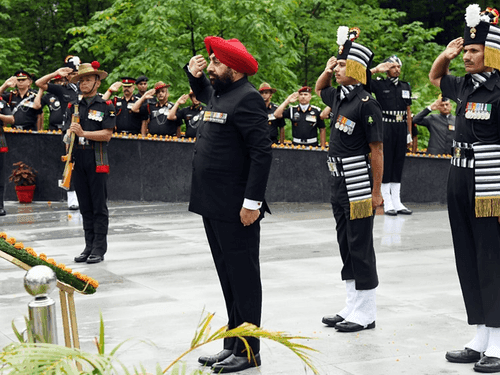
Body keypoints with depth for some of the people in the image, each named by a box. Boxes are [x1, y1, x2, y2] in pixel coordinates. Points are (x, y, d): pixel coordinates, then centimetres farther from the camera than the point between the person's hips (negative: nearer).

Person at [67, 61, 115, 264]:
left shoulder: (106, 106, -1)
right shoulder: (74, 107, 14)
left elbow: (107, 134, -10)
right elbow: (68, 132, 15)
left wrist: (83, 133, -16)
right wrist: (70, 133, -5)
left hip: (97, 160, -5)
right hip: (78, 159, 5)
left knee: (99, 207, -2)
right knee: (85, 207, 8)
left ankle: (99, 249, 1)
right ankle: (89, 246, 14)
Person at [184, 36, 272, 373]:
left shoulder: (246, 98, -14)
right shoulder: (218, 94, 15)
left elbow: (262, 152, -21)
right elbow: (203, 92, 41)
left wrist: (252, 202, -24)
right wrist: (193, 73, 18)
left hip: (236, 209, -10)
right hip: (214, 206, 10)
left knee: (243, 279, -2)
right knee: (229, 278, 15)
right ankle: (232, 346, 24)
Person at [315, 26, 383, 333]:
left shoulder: (366, 103, -15)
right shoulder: (339, 97, 9)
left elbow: (377, 151, -15)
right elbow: (319, 90, 34)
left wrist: (376, 192, -16)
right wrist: (327, 70, 12)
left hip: (359, 186, -9)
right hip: (340, 184, 9)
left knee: (361, 247, -2)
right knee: (346, 246, 13)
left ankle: (366, 314, 6)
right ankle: (352, 308, 22)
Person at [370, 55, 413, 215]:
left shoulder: (406, 86, 14)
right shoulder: (379, 85, 0)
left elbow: (408, 111, 16)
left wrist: (410, 134, 12)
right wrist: (376, 69, -12)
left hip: (401, 129, 5)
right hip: (386, 128, -5)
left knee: (398, 164, 7)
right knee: (386, 164, -3)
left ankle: (397, 202, 11)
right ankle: (388, 204, 1)